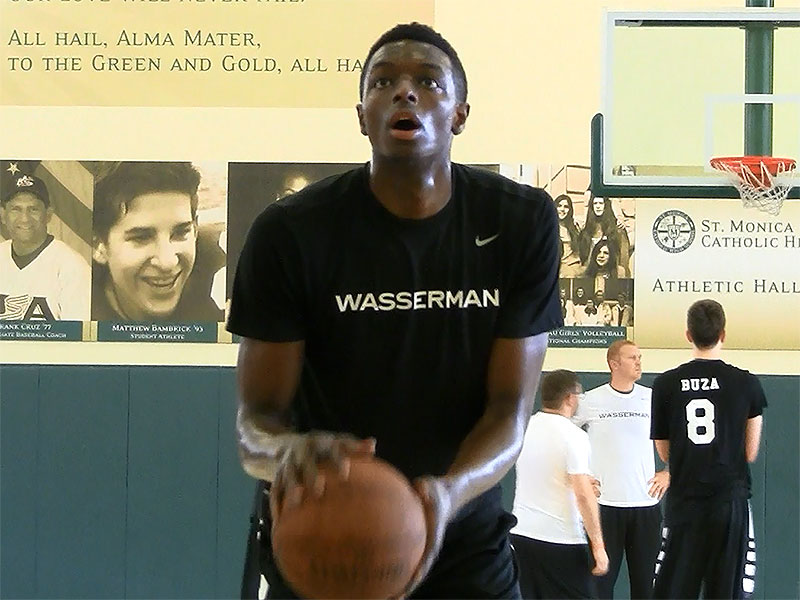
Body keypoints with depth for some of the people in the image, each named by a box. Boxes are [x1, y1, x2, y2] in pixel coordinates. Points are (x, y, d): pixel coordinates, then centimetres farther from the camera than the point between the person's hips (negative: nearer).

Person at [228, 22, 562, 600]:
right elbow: (258, 414, -12)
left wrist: (448, 493, -32)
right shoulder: (289, 232, -14)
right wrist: (287, 450, -36)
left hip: (465, 543, 1)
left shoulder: (523, 222, -10)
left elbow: (511, 408, -12)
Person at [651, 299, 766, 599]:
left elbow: (664, 453, 7)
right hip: (730, 499, -1)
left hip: (684, 501, 1)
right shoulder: (747, 383, -3)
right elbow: (750, 453, 2)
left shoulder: (665, 384, 0)